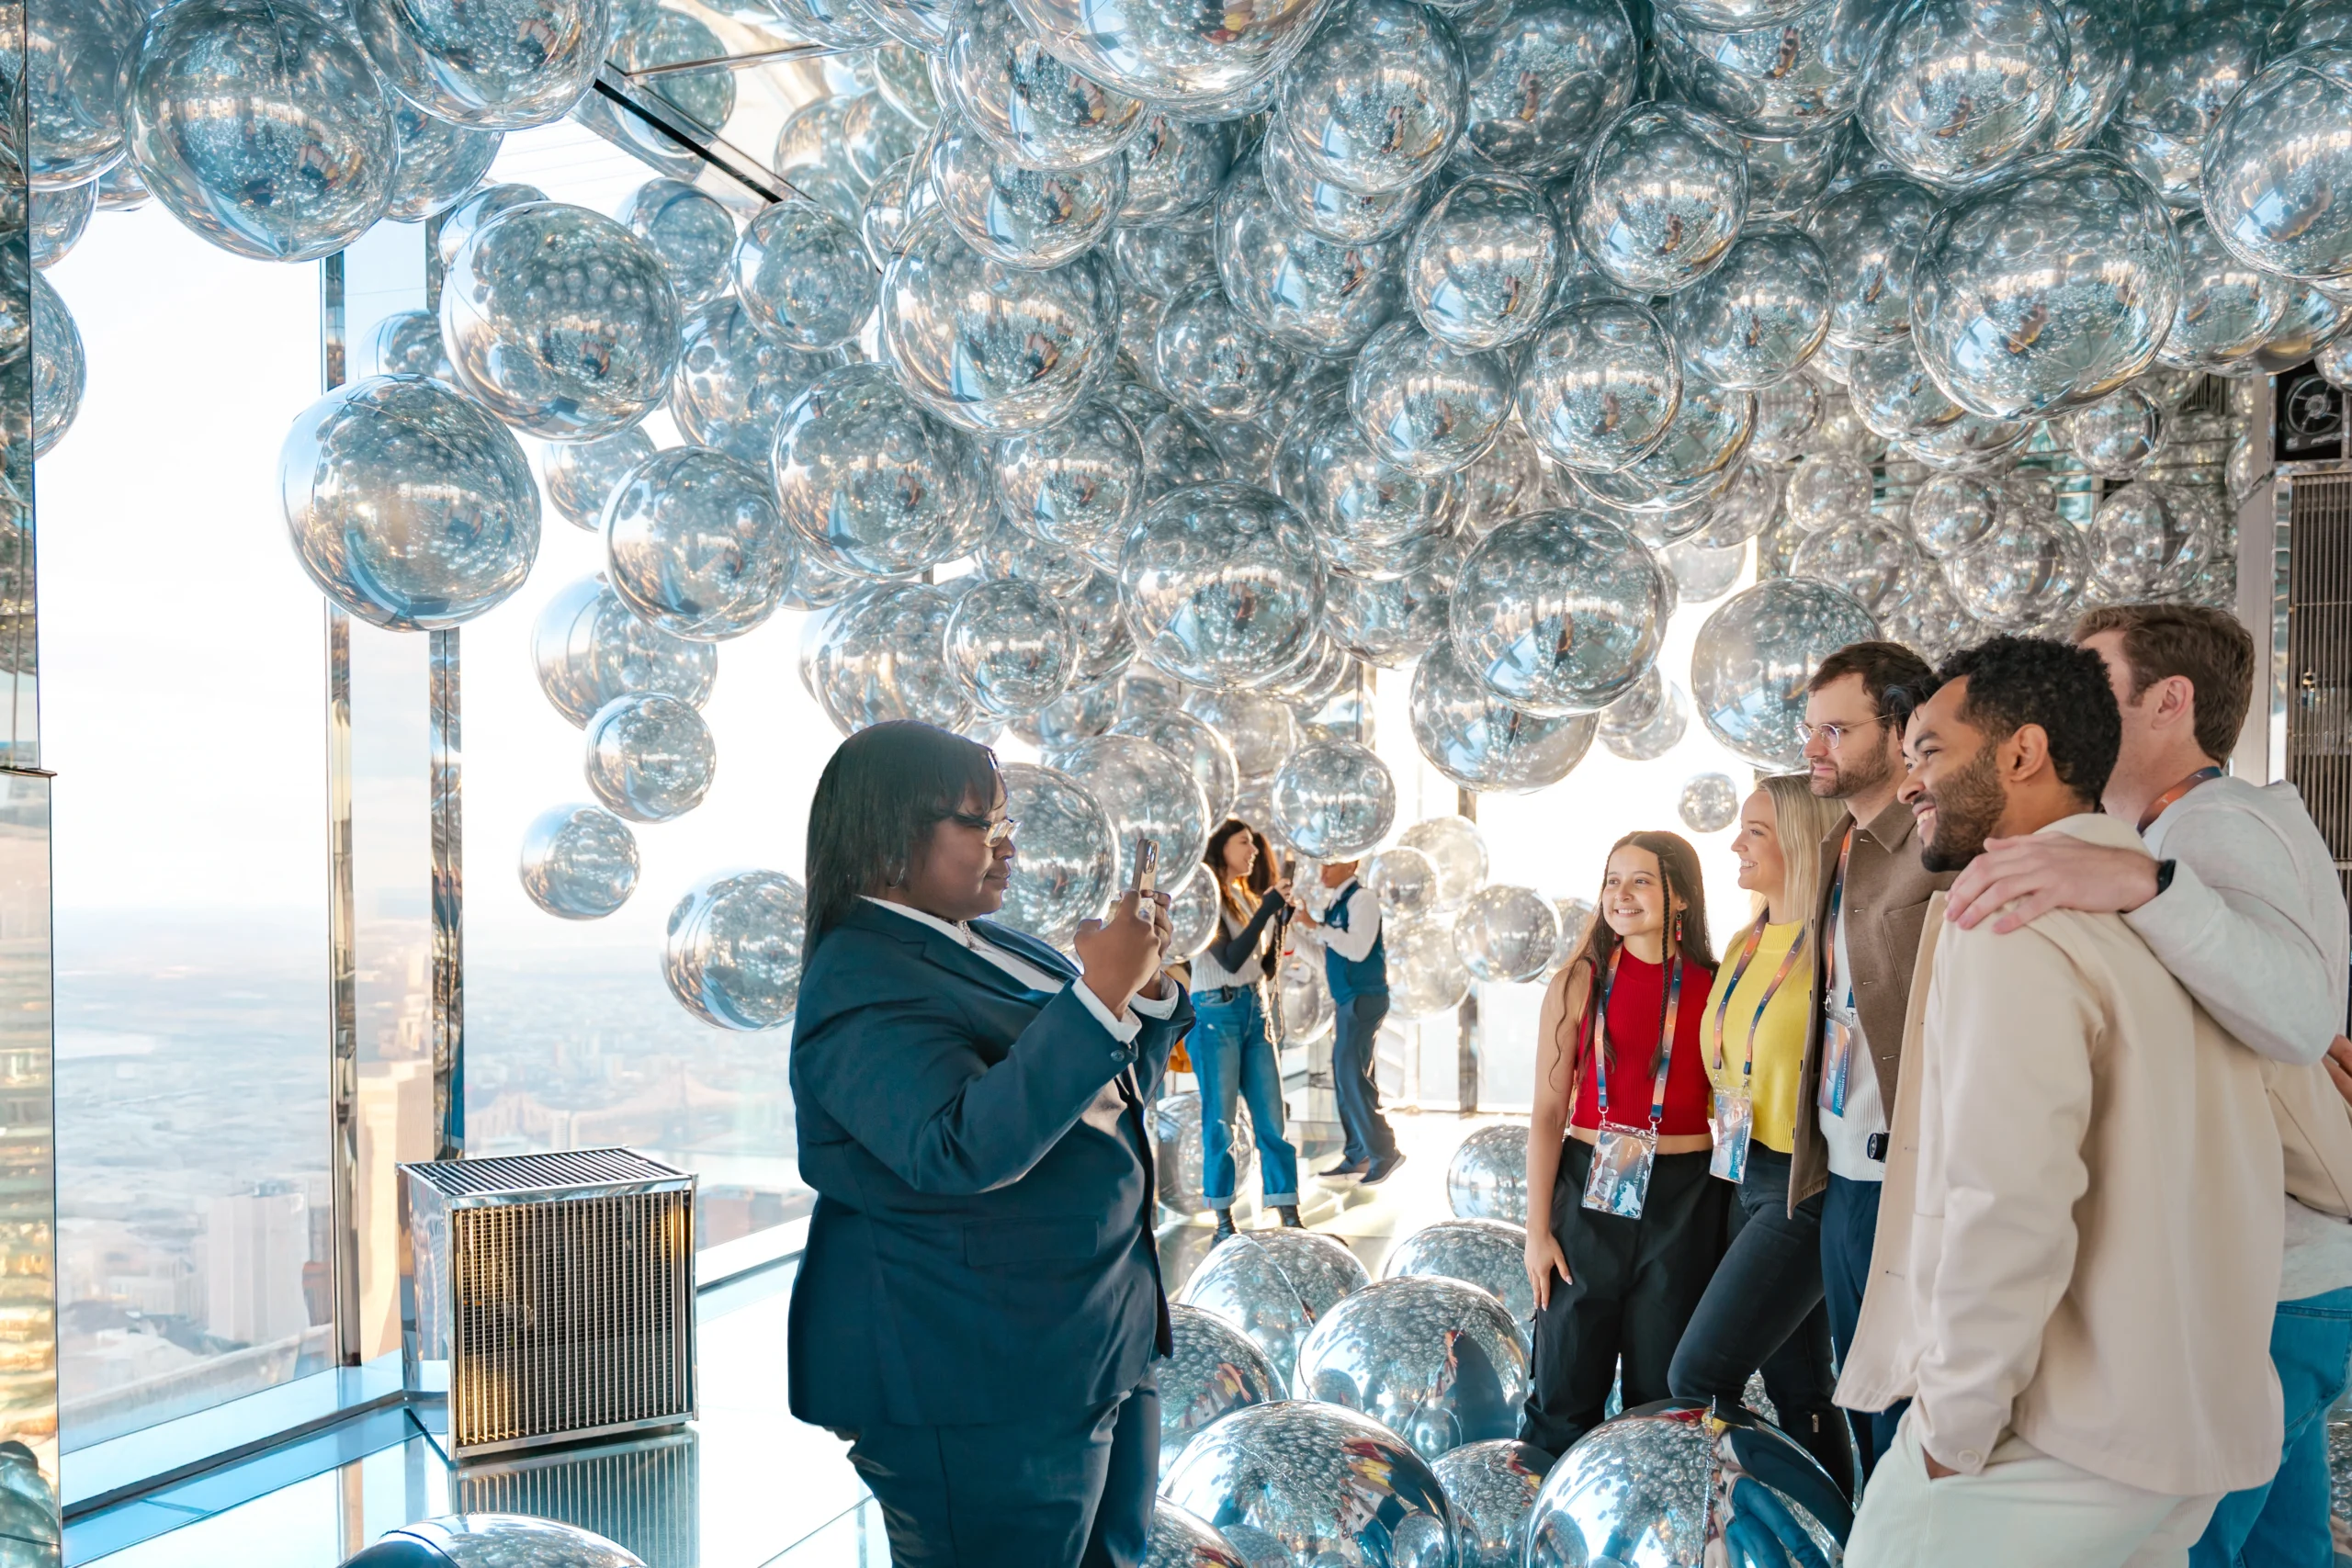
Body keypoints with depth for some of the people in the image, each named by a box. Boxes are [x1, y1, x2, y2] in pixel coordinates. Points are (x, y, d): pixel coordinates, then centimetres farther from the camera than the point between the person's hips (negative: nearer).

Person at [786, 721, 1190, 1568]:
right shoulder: (863, 988, -19)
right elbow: (963, 1148, -33)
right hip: (978, 1389, -9)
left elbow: (1110, 1093, 17)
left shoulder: (987, 946, 8)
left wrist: (1143, 984, -2)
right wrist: (1099, 994, -33)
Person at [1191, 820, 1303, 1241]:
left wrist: (1281, 919, 4)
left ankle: (1290, 1217, 7)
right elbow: (1230, 960, -16)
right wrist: (1266, 911, -16)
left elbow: (1264, 966, 15)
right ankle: (1224, 1220, 8)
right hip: (1216, 1012, -7)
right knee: (1220, 1120, 0)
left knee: (1273, 1117, 4)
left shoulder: (1248, 897, 15)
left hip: (1254, 1010, 7)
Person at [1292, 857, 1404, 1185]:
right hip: (1346, 999, 9)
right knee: (1345, 1077, 10)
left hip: (1363, 998, -9)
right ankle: (1357, 1155, 15)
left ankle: (1384, 1152, -3)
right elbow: (1328, 946, 18)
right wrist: (1304, 925, 9)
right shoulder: (1337, 902, 13)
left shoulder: (1362, 899, -13)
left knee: (1352, 1075, -11)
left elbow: (1358, 949, -23)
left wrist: (1316, 925, -21)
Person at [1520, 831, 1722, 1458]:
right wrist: (1537, 1228, -3)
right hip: (1589, 1193, 0)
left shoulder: (1714, 989, 1)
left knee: (1660, 1390, 11)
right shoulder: (1579, 983, 0)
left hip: (1687, 1200, 1)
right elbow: (1548, 1112, 0)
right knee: (1564, 1391, 5)